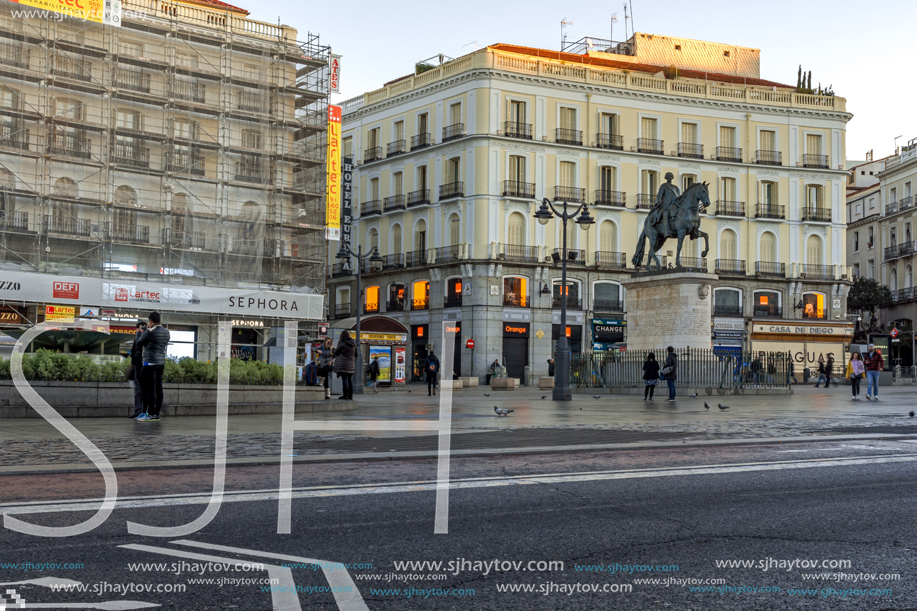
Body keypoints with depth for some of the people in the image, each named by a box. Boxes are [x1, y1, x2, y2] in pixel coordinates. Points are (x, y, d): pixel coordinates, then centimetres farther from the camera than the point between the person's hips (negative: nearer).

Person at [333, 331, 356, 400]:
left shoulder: (341, 343, -10)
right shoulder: (353, 344, 7)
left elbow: (336, 352, 1)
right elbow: (356, 354, 15)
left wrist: (333, 349, 22)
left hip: (343, 364, -5)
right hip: (351, 364, 5)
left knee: (344, 379, -5)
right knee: (350, 380, 9)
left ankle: (345, 395, -7)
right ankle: (350, 396, 10)